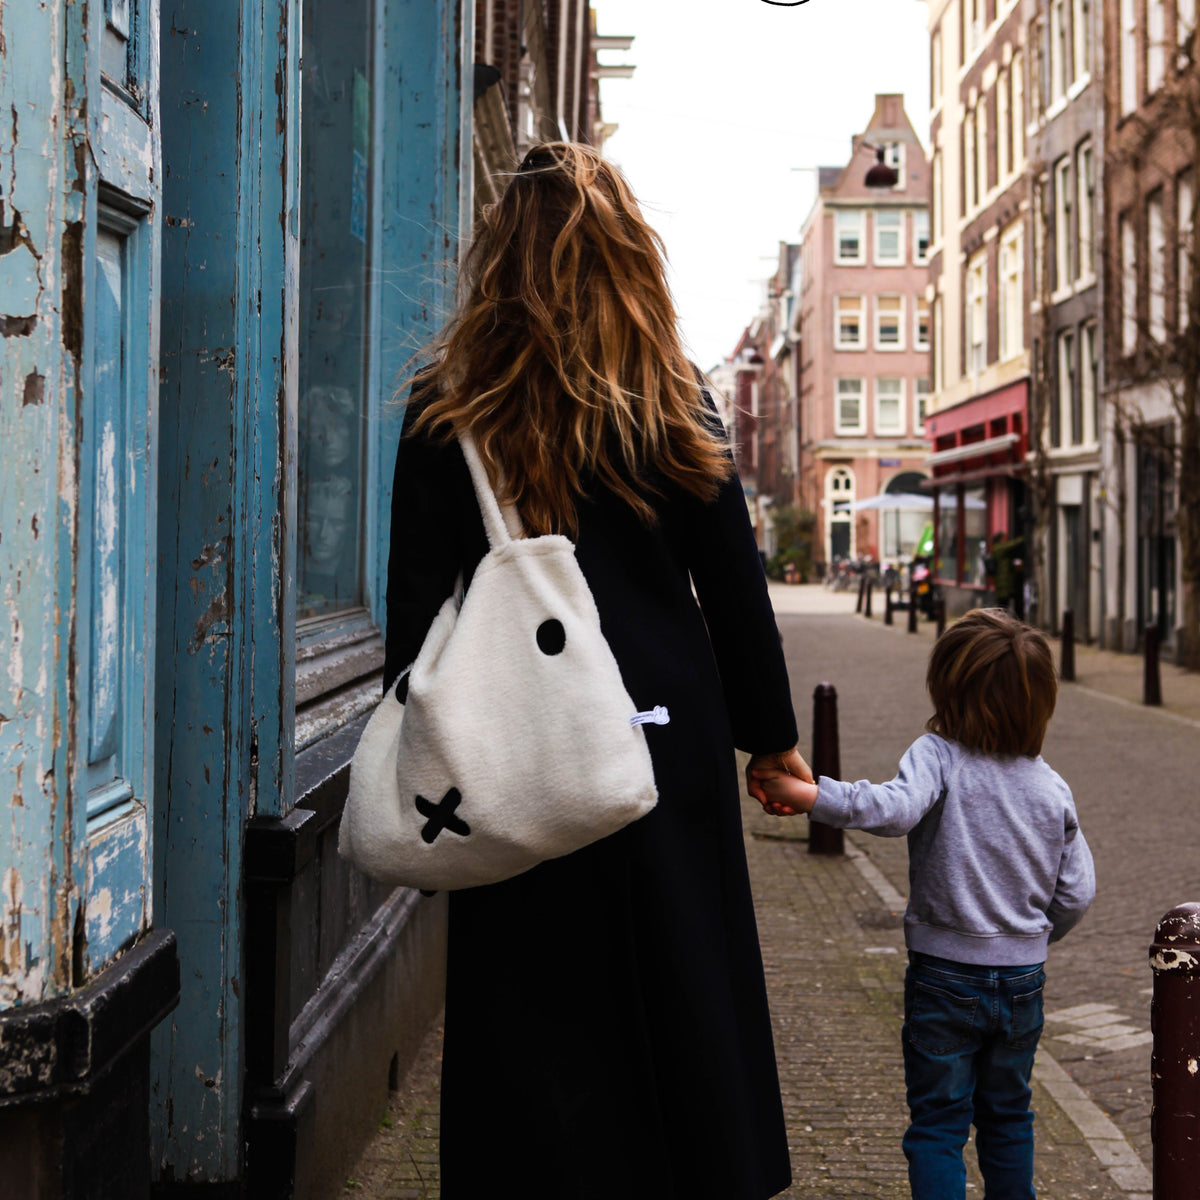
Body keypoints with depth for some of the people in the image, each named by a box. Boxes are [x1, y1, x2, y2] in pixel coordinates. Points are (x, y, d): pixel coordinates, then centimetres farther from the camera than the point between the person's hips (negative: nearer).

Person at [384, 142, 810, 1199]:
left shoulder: (447, 411, -3)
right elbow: (733, 585, 3)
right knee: (677, 999, 14)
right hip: (669, 742, 1)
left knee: (533, 1020, 7)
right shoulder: (674, 403, -1)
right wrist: (770, 733, 12)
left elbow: (418, 605, -3)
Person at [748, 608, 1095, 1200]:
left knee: (937, 1122, 6)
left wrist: (804, 794, -41)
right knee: (1008, 1114, 21)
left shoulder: (939, 754, -16)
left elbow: (897, 808, -38)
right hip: (1023, 976, 4)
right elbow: (1076, 894, 2)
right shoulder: (1051, 787, -1)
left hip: (946, 974, -4)